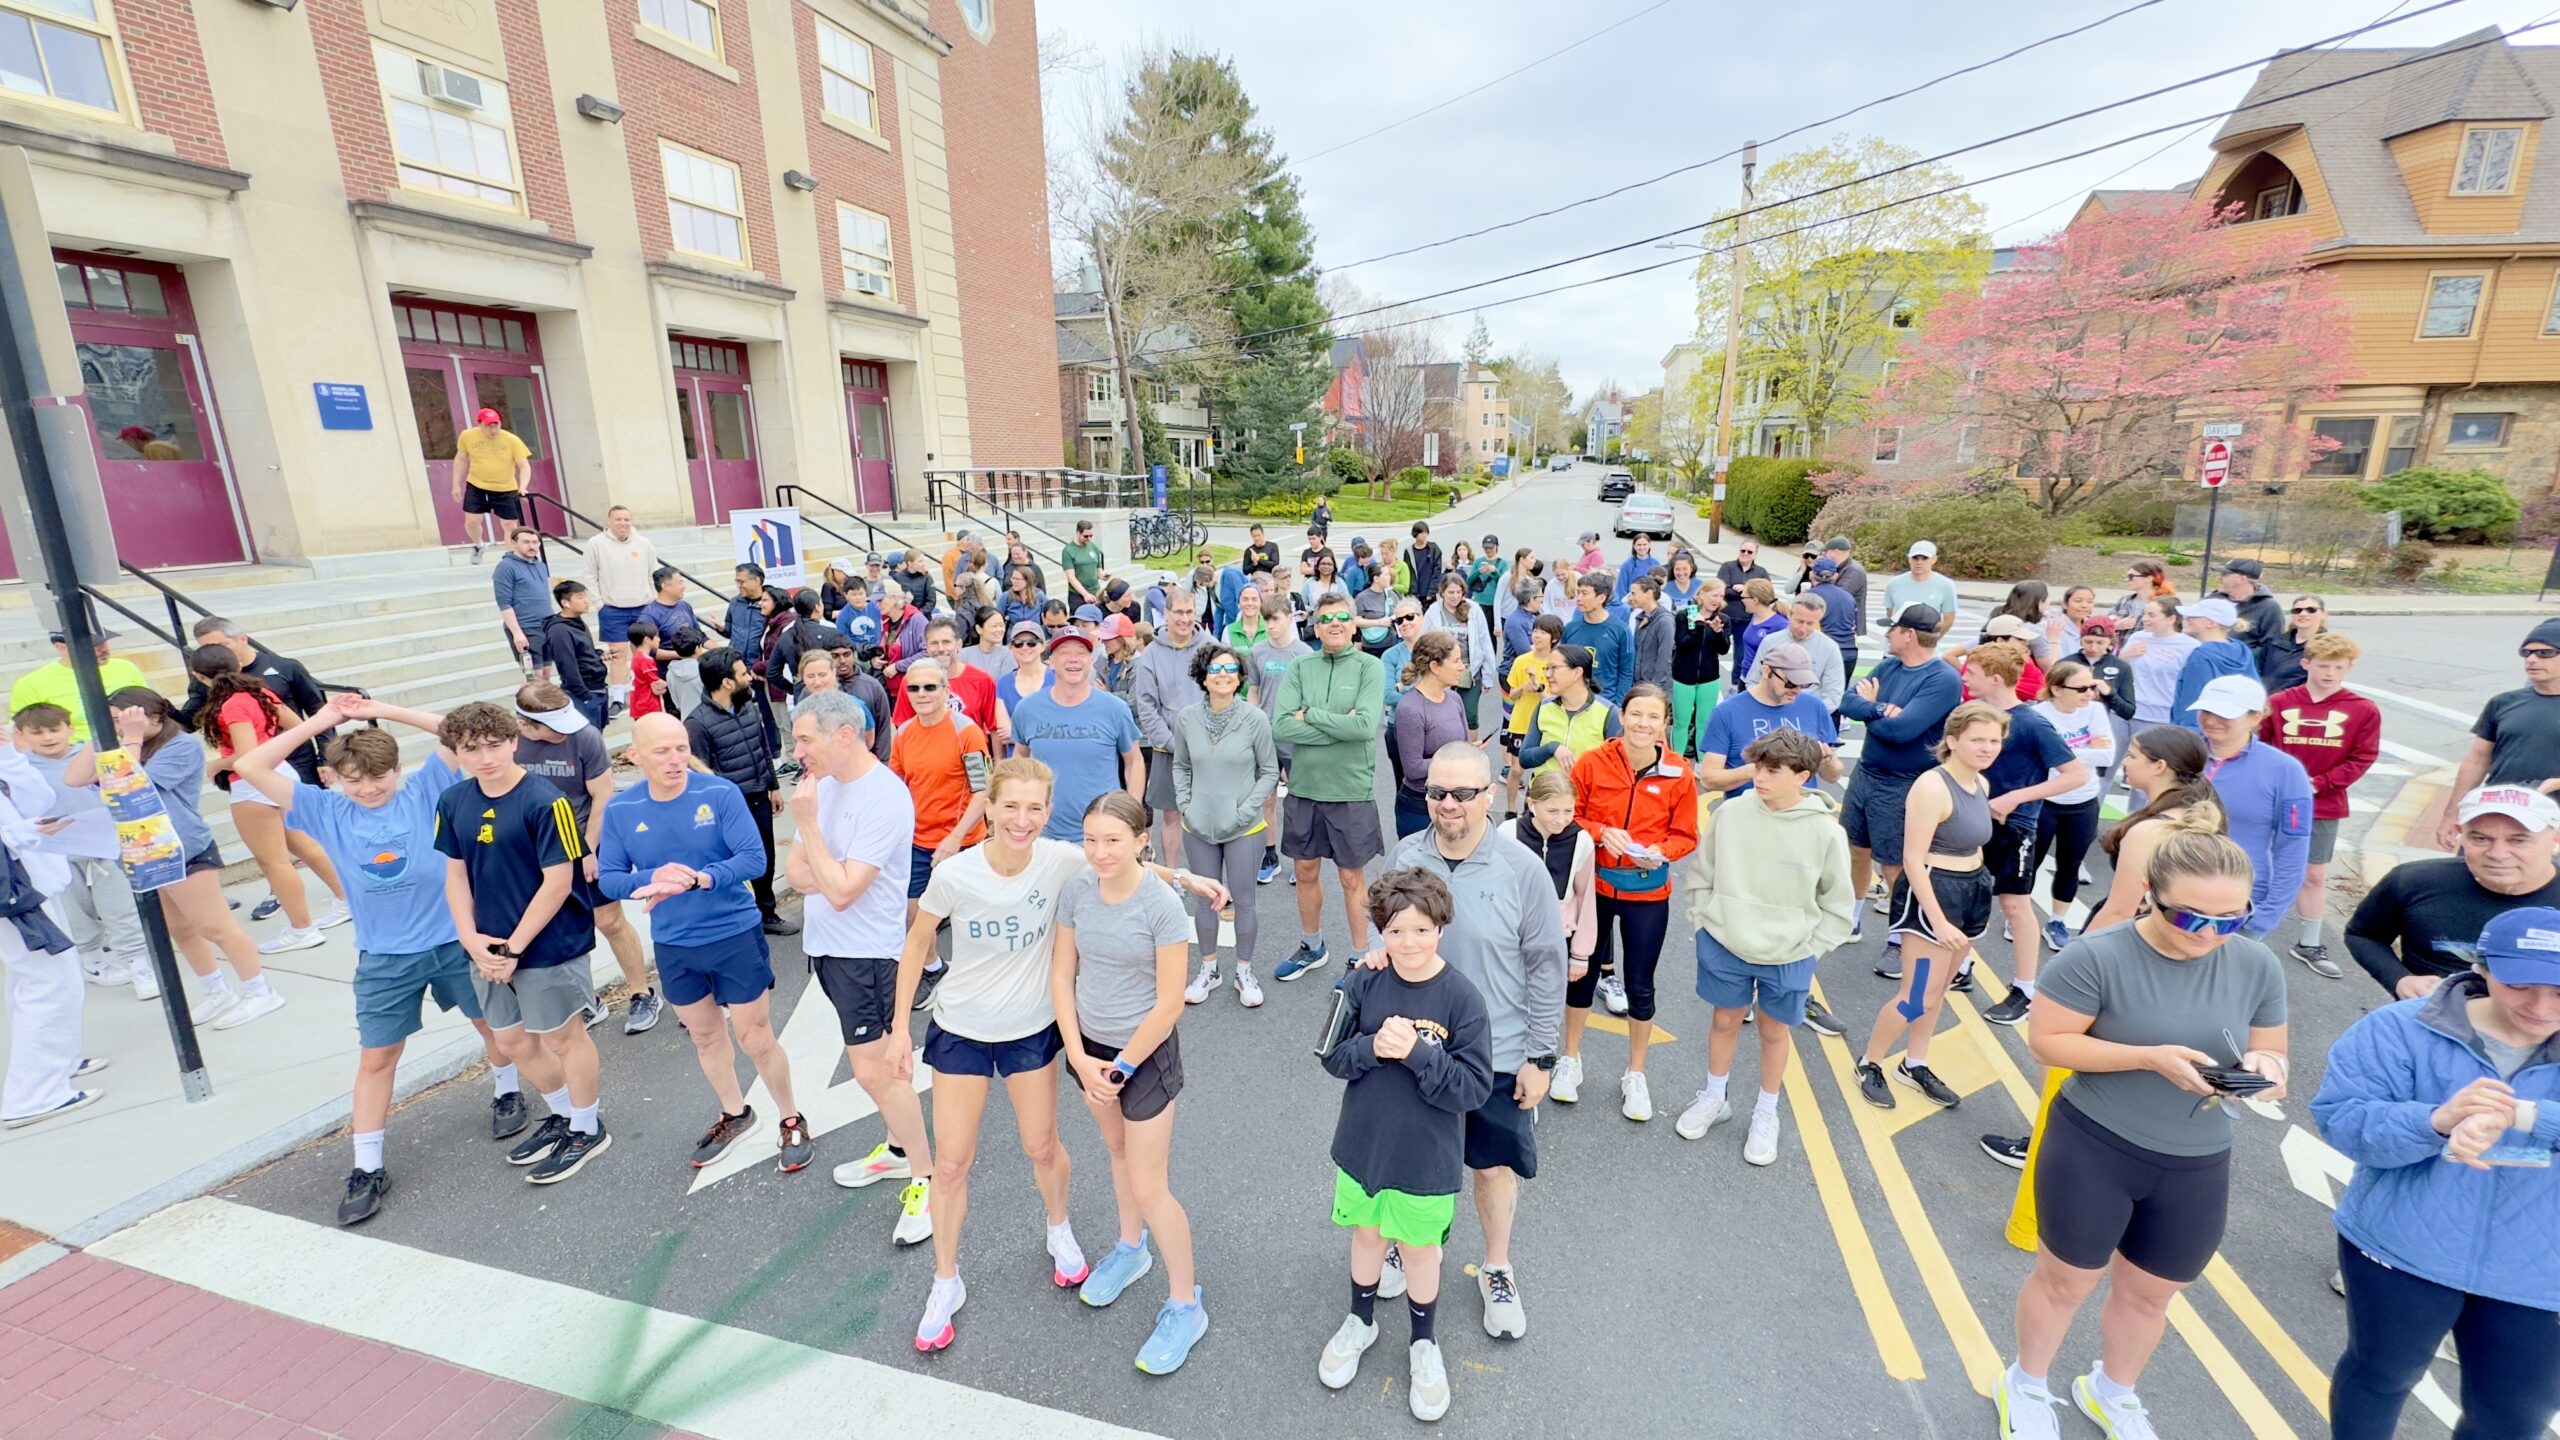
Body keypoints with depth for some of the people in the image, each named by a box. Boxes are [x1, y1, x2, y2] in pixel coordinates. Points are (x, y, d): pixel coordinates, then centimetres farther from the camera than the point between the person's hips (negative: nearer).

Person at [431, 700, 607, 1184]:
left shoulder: (543, 801, -20)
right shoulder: (453, 802, 1)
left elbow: (558, 881, -19)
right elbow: (456, 874, 7)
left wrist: (514, 947, -16)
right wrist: (471, 937, -6)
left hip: (547, 945, -7)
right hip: (489, 948, 7)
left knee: (560, 1036, 9)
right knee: (512, 1040, 19)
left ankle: (587, 1130, 29)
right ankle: (564, 1113, 42)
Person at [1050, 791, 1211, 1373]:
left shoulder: (1162, 905, -25)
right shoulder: (1077, 890, -10)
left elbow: (1169, 1002, -19)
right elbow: (1062, 975, -3)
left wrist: (1122, 1067, -12)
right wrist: (1081, 1058, -8)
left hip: (1146, 1051, -5)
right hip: (1089, 1044, 5)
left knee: (1149, 1188, 2)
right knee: (1117, 1149, 27)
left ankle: (1186, 1307, 24)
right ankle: (1130, 1248, 52)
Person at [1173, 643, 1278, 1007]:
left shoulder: (1255, 718, -12)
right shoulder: (1186, 718, -4)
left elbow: (1270, 772, -4)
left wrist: (1246, 810, -11)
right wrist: (1184, 804, -1)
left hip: (1244, 829, -2)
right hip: (1198, 827, 2)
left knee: (1243, 900, 9)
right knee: (1205, 899, 15)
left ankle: (1244, 971, 29)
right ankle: (1208, 969, 34)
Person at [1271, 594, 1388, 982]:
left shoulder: (1370, 667, -7)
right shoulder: (1300, 668, 1)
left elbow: (1366, 726, -21)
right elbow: (1281, 726, -11)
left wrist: (1310, 714, -13)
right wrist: (1341, 727, -16)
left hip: (1352, 790, -3)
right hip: (1303, 788, 3)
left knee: (1352, 878, 9)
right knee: (1306, 871, 17)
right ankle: (1311, 947, 38)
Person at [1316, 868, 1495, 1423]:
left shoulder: (1461, 998, -20)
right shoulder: (1362, 984, -13)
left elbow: (1475, 1087, -19)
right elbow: (1331, 1054, -7)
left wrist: (1417, 1051, -31)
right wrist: (1373, 1047, -27)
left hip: (1428, 1156, -2)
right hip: (1363, 1144, 2)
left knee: (1418, 1248, 18)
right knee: (1367, 1234, 23)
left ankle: (1424, 1345, 45)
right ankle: (1360, 1322, 51)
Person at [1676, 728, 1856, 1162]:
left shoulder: (1825, 832, -14)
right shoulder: (1731, 812, -11)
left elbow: (1838, 904, -2)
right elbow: (1701, 873, 2)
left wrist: (1810, 948, -6)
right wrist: (1705, 920, -1)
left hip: (1787, 958, -1)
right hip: (1724, 946, 1)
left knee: (1775, 1031, 17)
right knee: (1725, 1020, 18)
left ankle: (1766, 1114, 38)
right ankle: (1713, 1098, 40)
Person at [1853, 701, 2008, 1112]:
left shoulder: (1982, 784, 6)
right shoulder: (1933, 787, -20)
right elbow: (1913, 860, -22)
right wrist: (1937, 920, -24)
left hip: (1971, 892, 9)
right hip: (1932, 894, -8)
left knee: (1938, 990, 17)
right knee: (1919, 998, -4)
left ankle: (1914, 1065, 32)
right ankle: (1869, 1063, 15)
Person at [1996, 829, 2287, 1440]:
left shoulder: (2258, 965, -6)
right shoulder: (2097, 956, -22)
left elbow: (2272, 1055, 4)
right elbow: (2046, 1040, -18)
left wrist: (2264, 1066, -19)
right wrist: (2150, 1057, -28)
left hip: (2196, 1167, 5)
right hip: (2092, 1148, -4)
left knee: (2150, 1294, 23)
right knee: (2065, 1279, 14)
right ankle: (2026, 1385, 40)